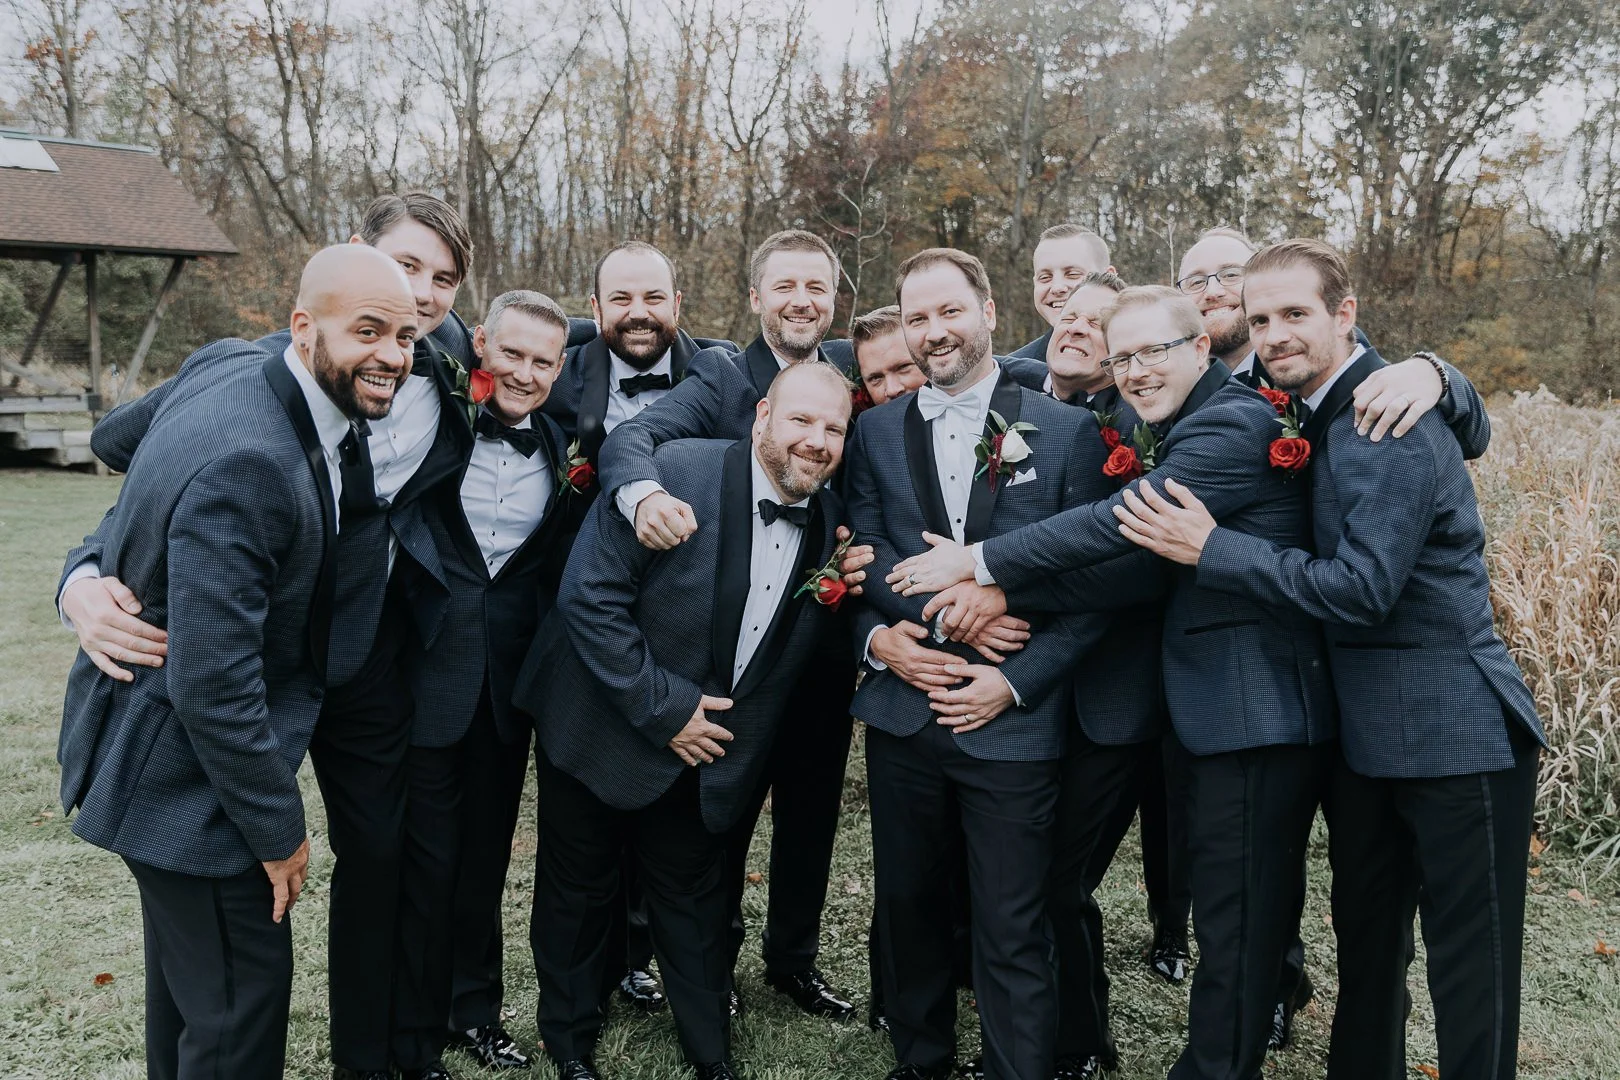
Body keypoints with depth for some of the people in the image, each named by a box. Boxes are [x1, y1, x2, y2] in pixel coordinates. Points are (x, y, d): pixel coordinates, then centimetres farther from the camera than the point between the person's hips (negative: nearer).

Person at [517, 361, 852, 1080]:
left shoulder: (828, 522, -5)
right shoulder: (674, 473, -22)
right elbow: (589, 598, -22)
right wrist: (663, 709, -21)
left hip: (707, 747, 4)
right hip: (604, 733, -3)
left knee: (693, 895, 20)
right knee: (580, 890, 16)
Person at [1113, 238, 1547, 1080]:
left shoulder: (1392, 425, -19)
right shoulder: (1318, 412, 8)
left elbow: (1363, 587, -25)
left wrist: (1210, 549, -22)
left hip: (1454, 734, -9)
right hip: (1366, 731, 9)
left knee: (1469, 973, 2)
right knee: (1365, 941, 21)